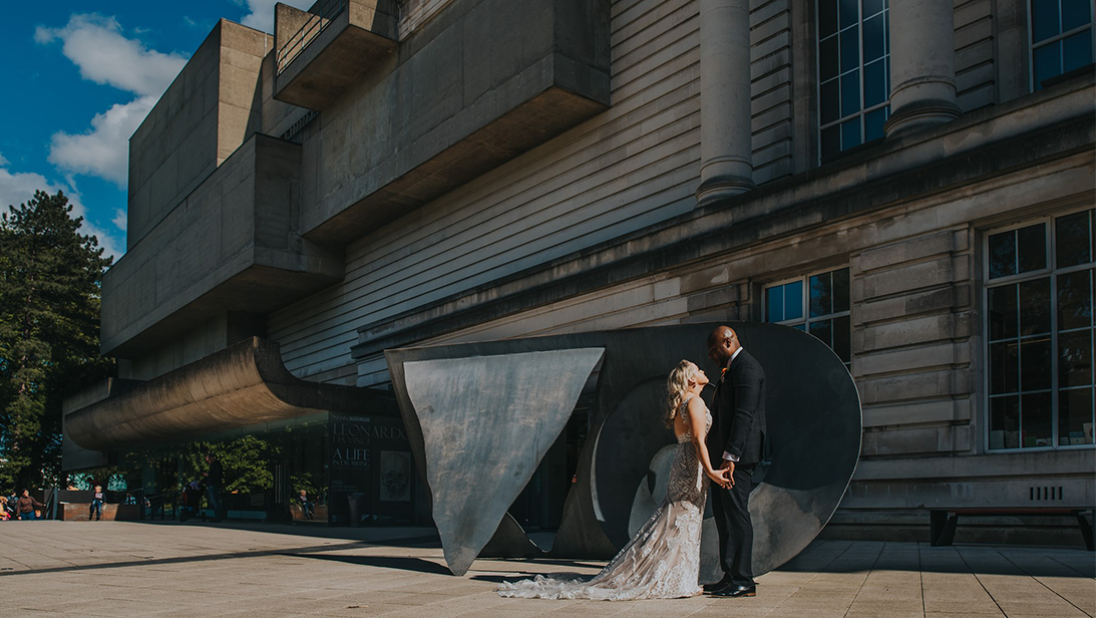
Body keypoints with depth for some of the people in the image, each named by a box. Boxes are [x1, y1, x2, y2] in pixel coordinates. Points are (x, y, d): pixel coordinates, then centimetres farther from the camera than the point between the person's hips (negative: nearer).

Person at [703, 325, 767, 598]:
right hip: (725, 453, 11)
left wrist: (731, 456, -25)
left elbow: (744, 414, -21)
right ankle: (730, 576, 19)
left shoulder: (746, 367, -13)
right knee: (722, 512, 12)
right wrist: (719, 454, 19)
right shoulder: (731, 368, 20)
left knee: (736, 513, -7)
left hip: (737, 455, -11)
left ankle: (743, 581, -2)